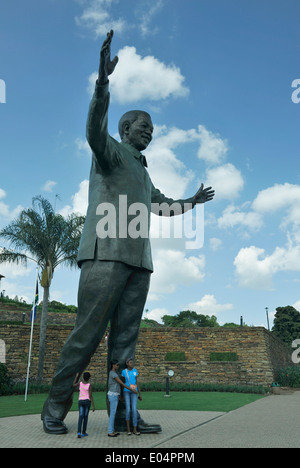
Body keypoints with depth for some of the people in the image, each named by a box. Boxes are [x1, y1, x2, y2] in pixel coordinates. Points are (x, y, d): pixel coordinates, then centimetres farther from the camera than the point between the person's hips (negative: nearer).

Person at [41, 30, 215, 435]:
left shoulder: (142, 172, 31)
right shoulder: (111, 151, 7)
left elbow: (163, 205, 43)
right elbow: (94, 130, -17)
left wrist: (192, 201, 39)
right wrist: (103, 80, -29)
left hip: (138, 259, 8)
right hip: (106, 253, -8)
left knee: (125, 337, 1)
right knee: (89, 332, -9)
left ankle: (122, 411, 3)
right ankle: (55, 406, 3)